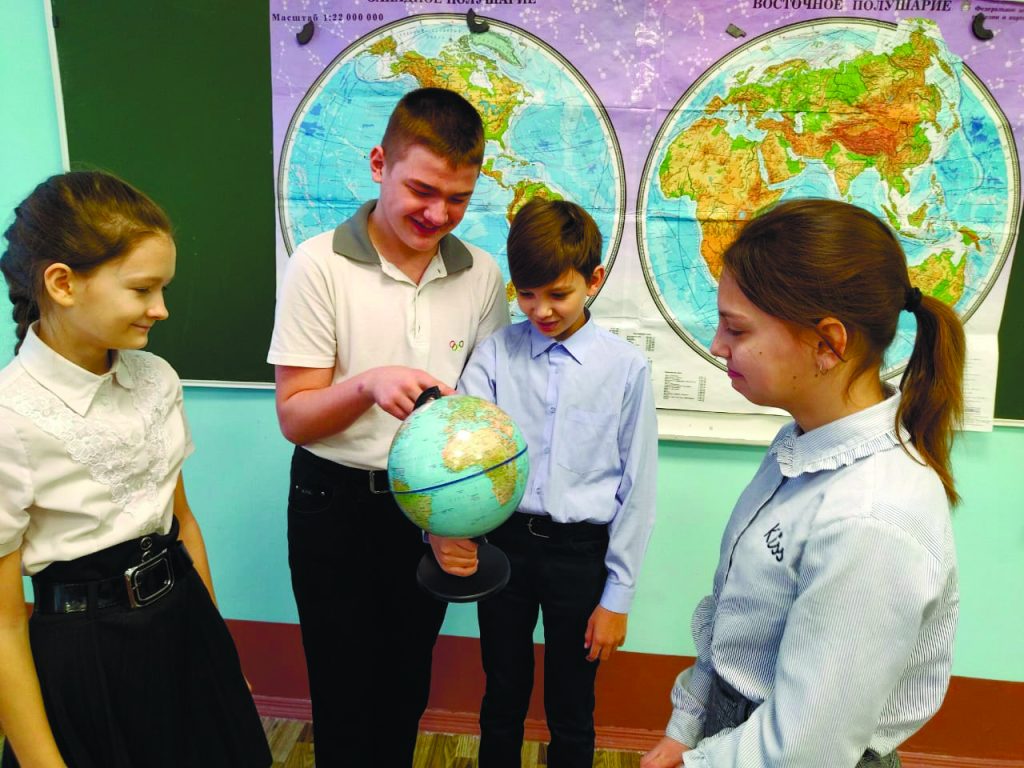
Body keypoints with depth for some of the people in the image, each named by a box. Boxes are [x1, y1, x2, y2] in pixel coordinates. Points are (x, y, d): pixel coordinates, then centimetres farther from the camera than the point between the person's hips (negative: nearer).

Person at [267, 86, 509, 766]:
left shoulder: (482, 275, -3)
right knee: (345, 691, 14)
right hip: (336, 505, -2)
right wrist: (368, 384, -30)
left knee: (408, 686, 21)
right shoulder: (320, 265, -13)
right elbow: (294, 417, -11)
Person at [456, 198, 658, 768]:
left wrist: (618, 595, -4)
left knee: (572, 711, 17)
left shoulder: (627, 368, -9)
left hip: (582, 550, -1)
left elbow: (638, 487, -5)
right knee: (503, 698, 21)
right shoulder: (495, 354, -4)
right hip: (505, 541, 2)